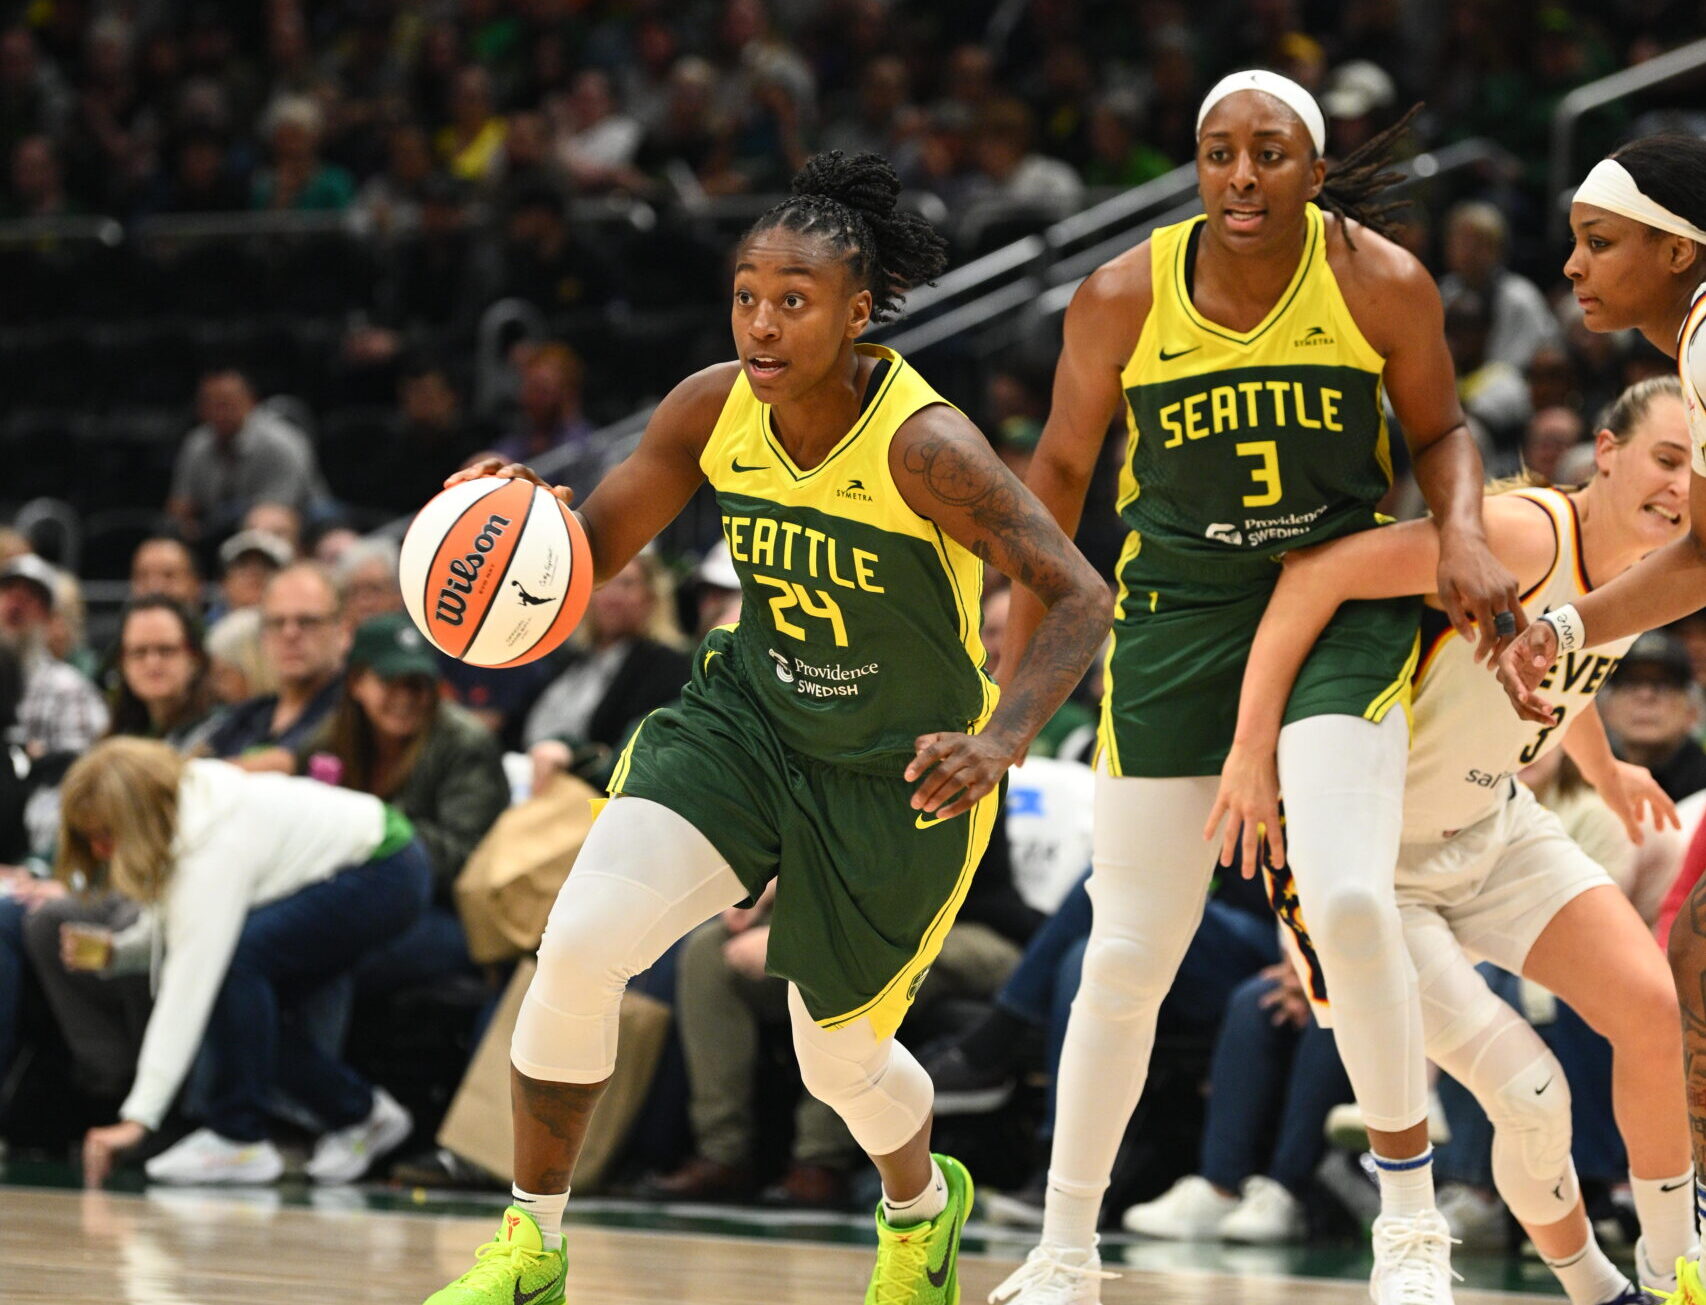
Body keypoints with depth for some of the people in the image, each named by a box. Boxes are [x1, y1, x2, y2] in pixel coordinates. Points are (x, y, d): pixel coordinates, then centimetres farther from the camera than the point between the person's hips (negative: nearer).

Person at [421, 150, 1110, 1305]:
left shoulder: (924, 448, -28)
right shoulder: (714, 408, -13)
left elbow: (1080, 598, -27)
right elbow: (591, 551, -2)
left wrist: (1000, 742, -42)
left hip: (899, 774, -4)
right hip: (748, 718, 4)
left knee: (840, 1058, 12)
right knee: (579, 945, -18)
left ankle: (923, 1207, 49)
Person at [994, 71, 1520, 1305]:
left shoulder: (1383, 284, -11)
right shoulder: (1124, 299, -10)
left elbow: (1440, 429, 6)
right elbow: (1062, 466, 4)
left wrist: (1464, 534, -14)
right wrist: (1019, 658, 7)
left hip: (1343, 601, -1)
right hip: (1178, 610, 1)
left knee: (1348, 898, -23)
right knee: (1130, 955, 3)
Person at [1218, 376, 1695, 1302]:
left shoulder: (1648, 575, -1)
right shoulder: (1524, 538, -30)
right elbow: (1318, 572, -33)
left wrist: (1603, 772, 36)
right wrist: (1253, 745, -34)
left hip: (1493, 826, 8)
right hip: (1373, 859, -8)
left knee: (1648, 1004, -10)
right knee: (1530, 1099, -12)